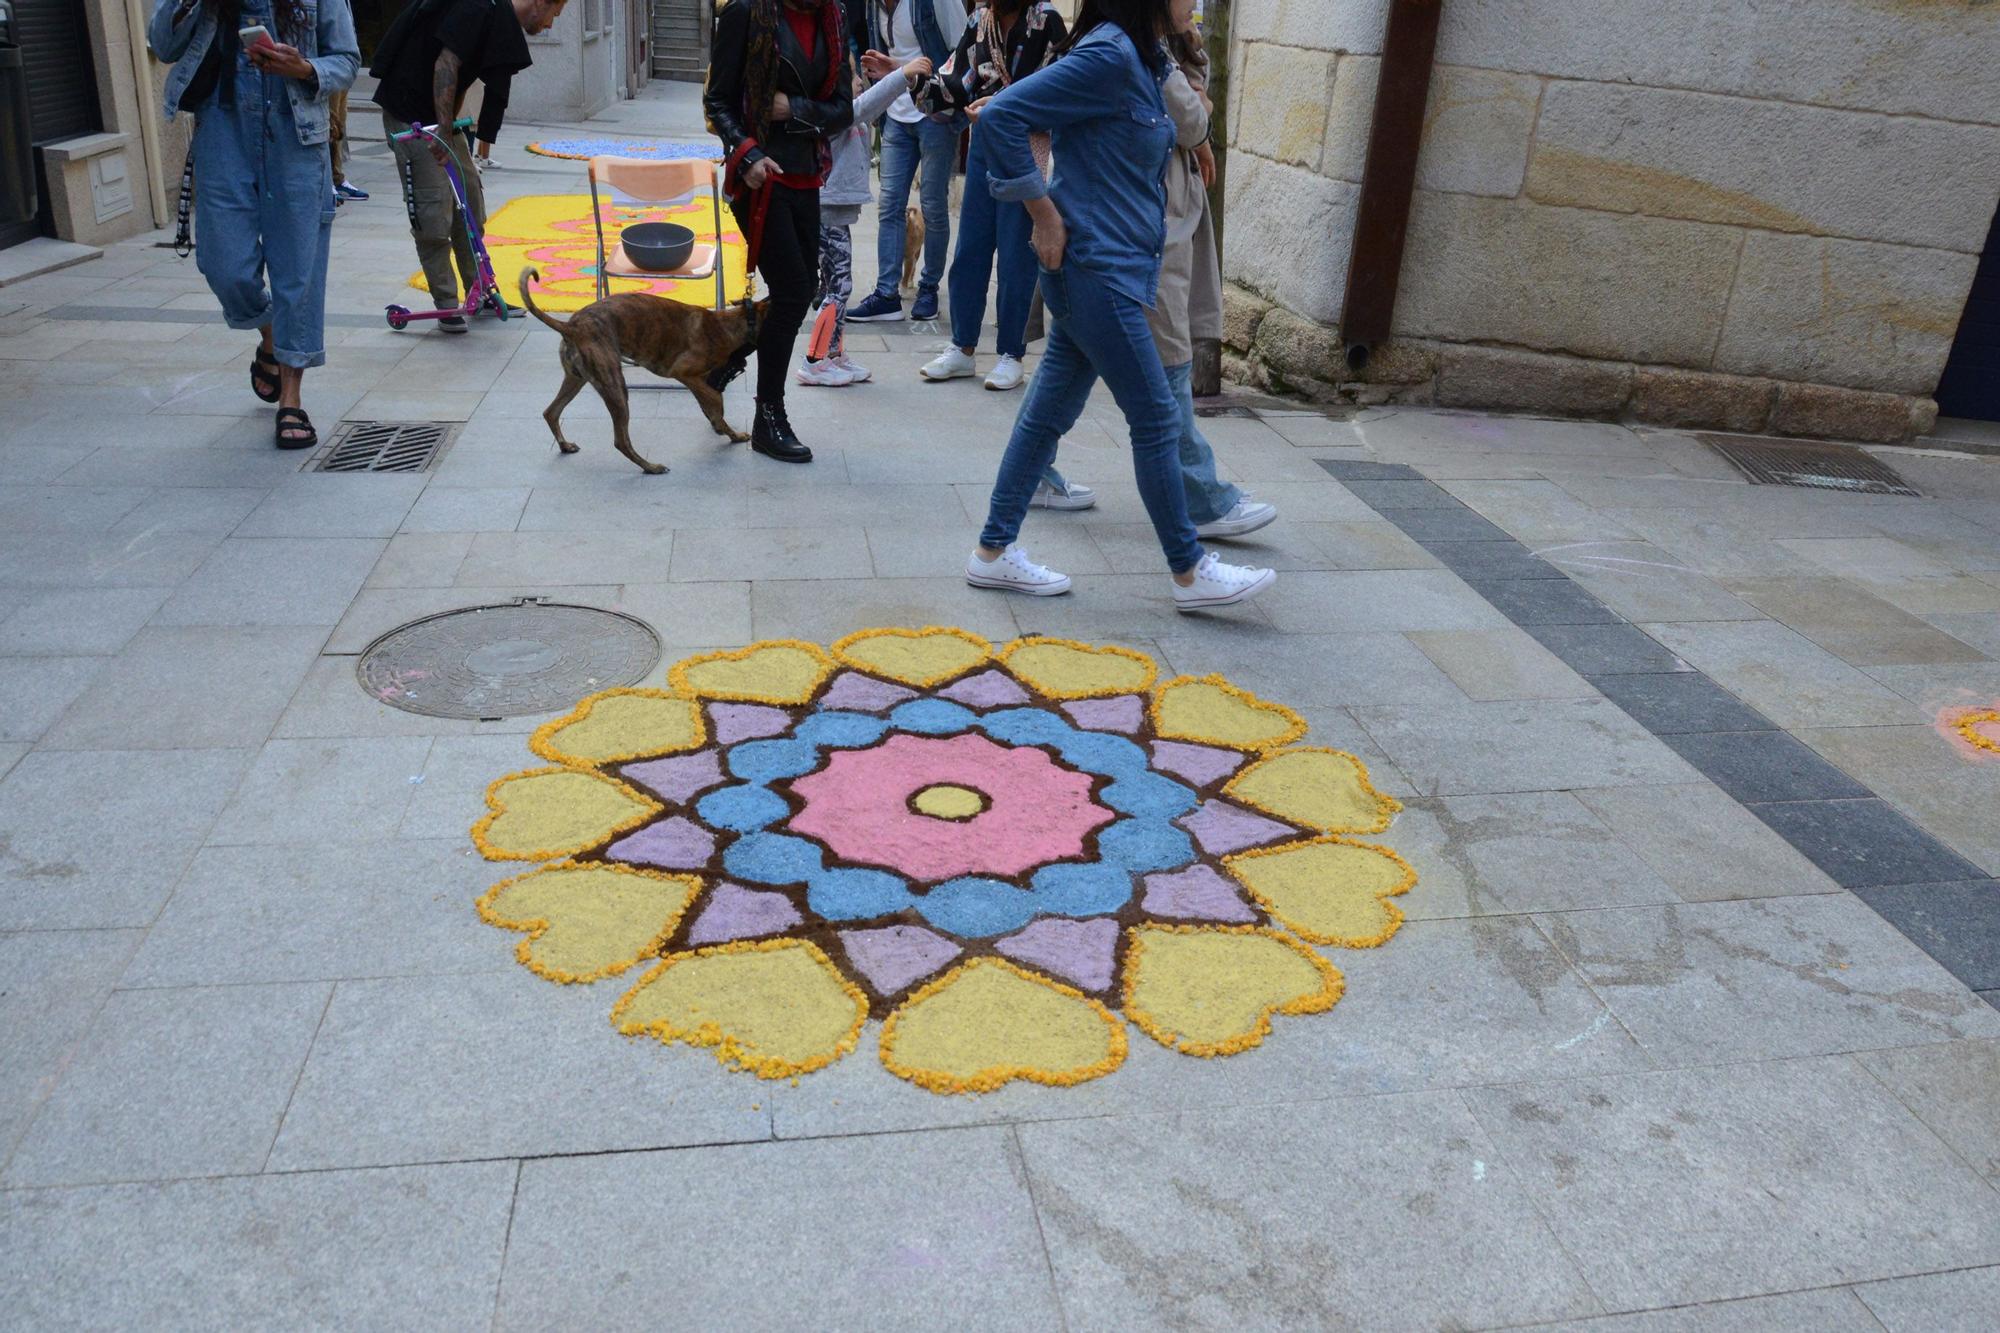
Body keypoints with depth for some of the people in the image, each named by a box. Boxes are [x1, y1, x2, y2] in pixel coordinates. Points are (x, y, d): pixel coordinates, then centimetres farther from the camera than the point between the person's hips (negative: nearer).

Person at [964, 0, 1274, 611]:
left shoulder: (1144, 59, 12)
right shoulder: (1109, 56, -17)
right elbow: (999, 118, -22)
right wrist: (1045, 215, -17)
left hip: (1109, 268, 10)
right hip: (1097, 269, -10)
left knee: (1049, 411, 13)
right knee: (1156, 418, -1)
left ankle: (994, 550, 22)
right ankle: (1190, 572, 11)